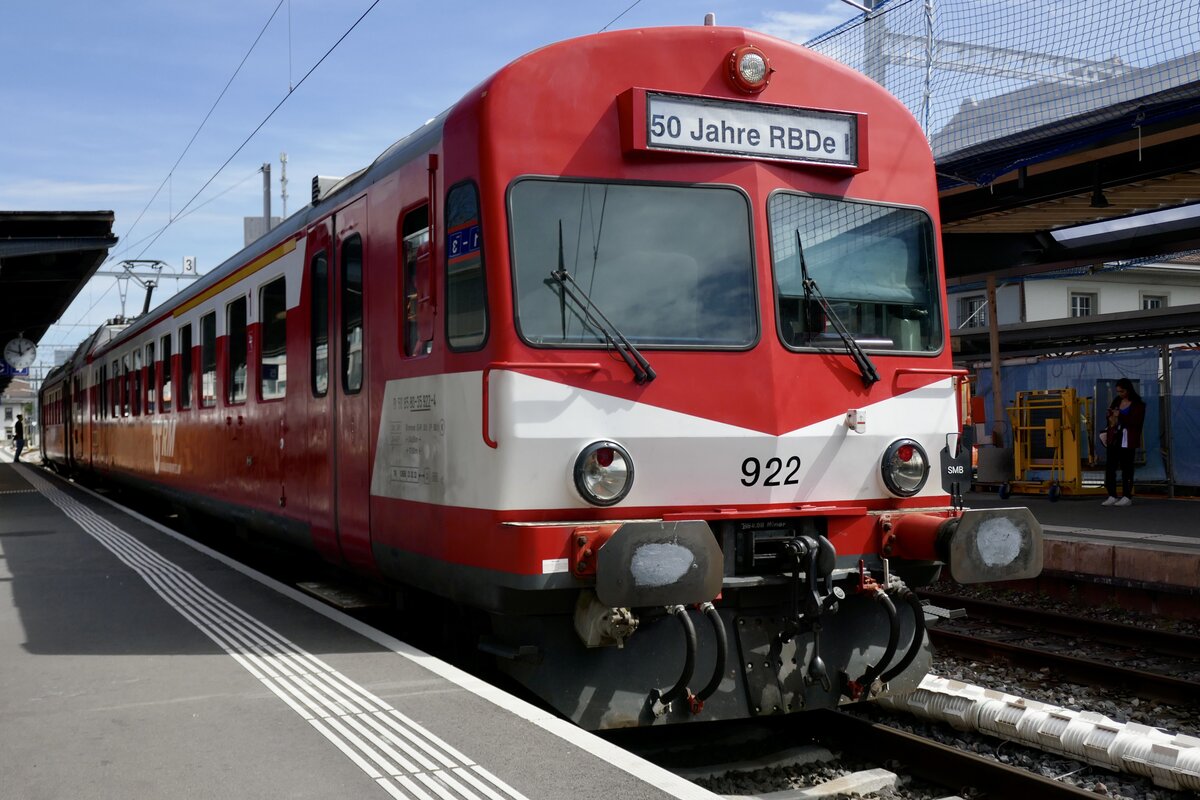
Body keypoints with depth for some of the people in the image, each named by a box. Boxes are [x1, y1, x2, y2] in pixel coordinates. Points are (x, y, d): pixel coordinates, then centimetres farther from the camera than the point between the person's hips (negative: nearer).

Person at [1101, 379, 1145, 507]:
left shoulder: (1138, 405, -4)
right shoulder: (1116, 401, 14)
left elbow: (1136, 422, -16)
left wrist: (1120, 416, -20)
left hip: (1127, 441, -6)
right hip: (1114, 438, 6)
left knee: (1126, 468, 0)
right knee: (1110, 466, 0)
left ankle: (1127, 497, 7)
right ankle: (1112, 496, 5)